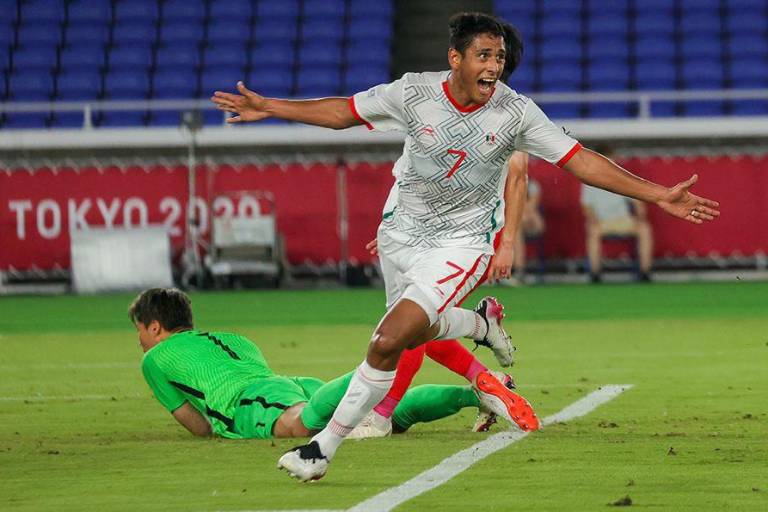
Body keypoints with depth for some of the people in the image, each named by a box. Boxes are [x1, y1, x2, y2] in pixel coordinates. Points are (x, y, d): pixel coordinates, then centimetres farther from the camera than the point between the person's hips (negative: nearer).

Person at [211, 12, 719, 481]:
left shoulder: (516, 112, -17)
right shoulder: (414, 92, -13)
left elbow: (582, 161, -14)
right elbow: (344, 111, 1)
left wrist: (658, 195, -20)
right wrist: (267, 107, 2)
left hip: (462, 243, -4)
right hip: (403, 230, 4)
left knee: (387, 344, -17)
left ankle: (325, 447, -5)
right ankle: (481, 321, 50)